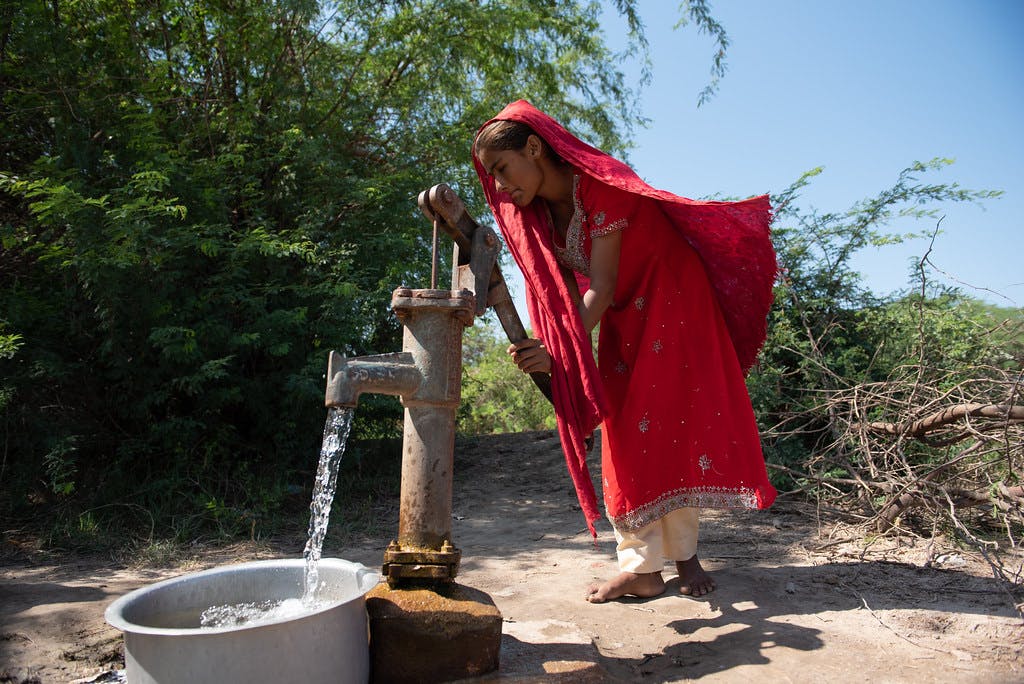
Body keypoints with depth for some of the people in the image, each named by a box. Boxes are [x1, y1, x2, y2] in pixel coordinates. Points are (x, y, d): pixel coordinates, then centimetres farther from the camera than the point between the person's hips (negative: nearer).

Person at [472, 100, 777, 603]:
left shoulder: (598, 186, -25)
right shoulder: (533, 212, -3)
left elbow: (602, 286, -28)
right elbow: (562, 290, -7)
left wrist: (562, 352, -36)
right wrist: (540, 345, -23)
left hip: (671, 297, -6)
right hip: (621, 317, 7)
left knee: (671, 423, -8)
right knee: (625, 435, -1)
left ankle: (684, 555, 5)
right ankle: (642, 568, 2)